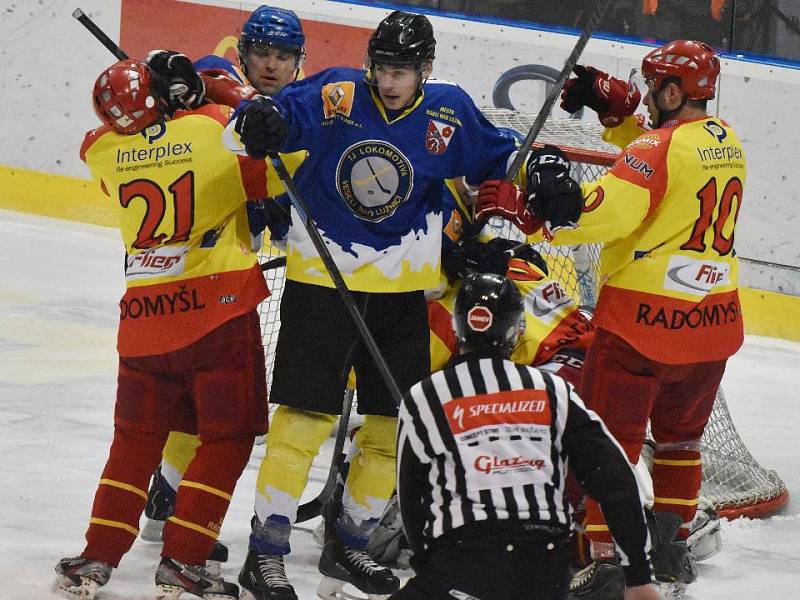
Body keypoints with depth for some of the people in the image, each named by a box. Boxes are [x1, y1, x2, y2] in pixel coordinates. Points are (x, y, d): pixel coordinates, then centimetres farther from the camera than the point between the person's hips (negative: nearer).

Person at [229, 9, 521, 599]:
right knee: (305, 414, -7)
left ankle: (349, 542, 27)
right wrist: (259, 123, -38)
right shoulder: (335, 95, -12)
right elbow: (274, 119, -17)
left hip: (401, 286, 4)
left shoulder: (449, 113, -2)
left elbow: (498, 159, 11)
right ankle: (267, 548, 1)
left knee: (393, 422, 10)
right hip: (322, 277, -4)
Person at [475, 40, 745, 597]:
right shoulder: (727, 142, 8)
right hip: (715, 319, 7)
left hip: (642, 319, -7)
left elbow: (606, 213, -27)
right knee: (680, 436, 23)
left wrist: (528, 208, -21)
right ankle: (674, 548, 28)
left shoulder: (659, 149, -16)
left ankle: (602, 554, -4)